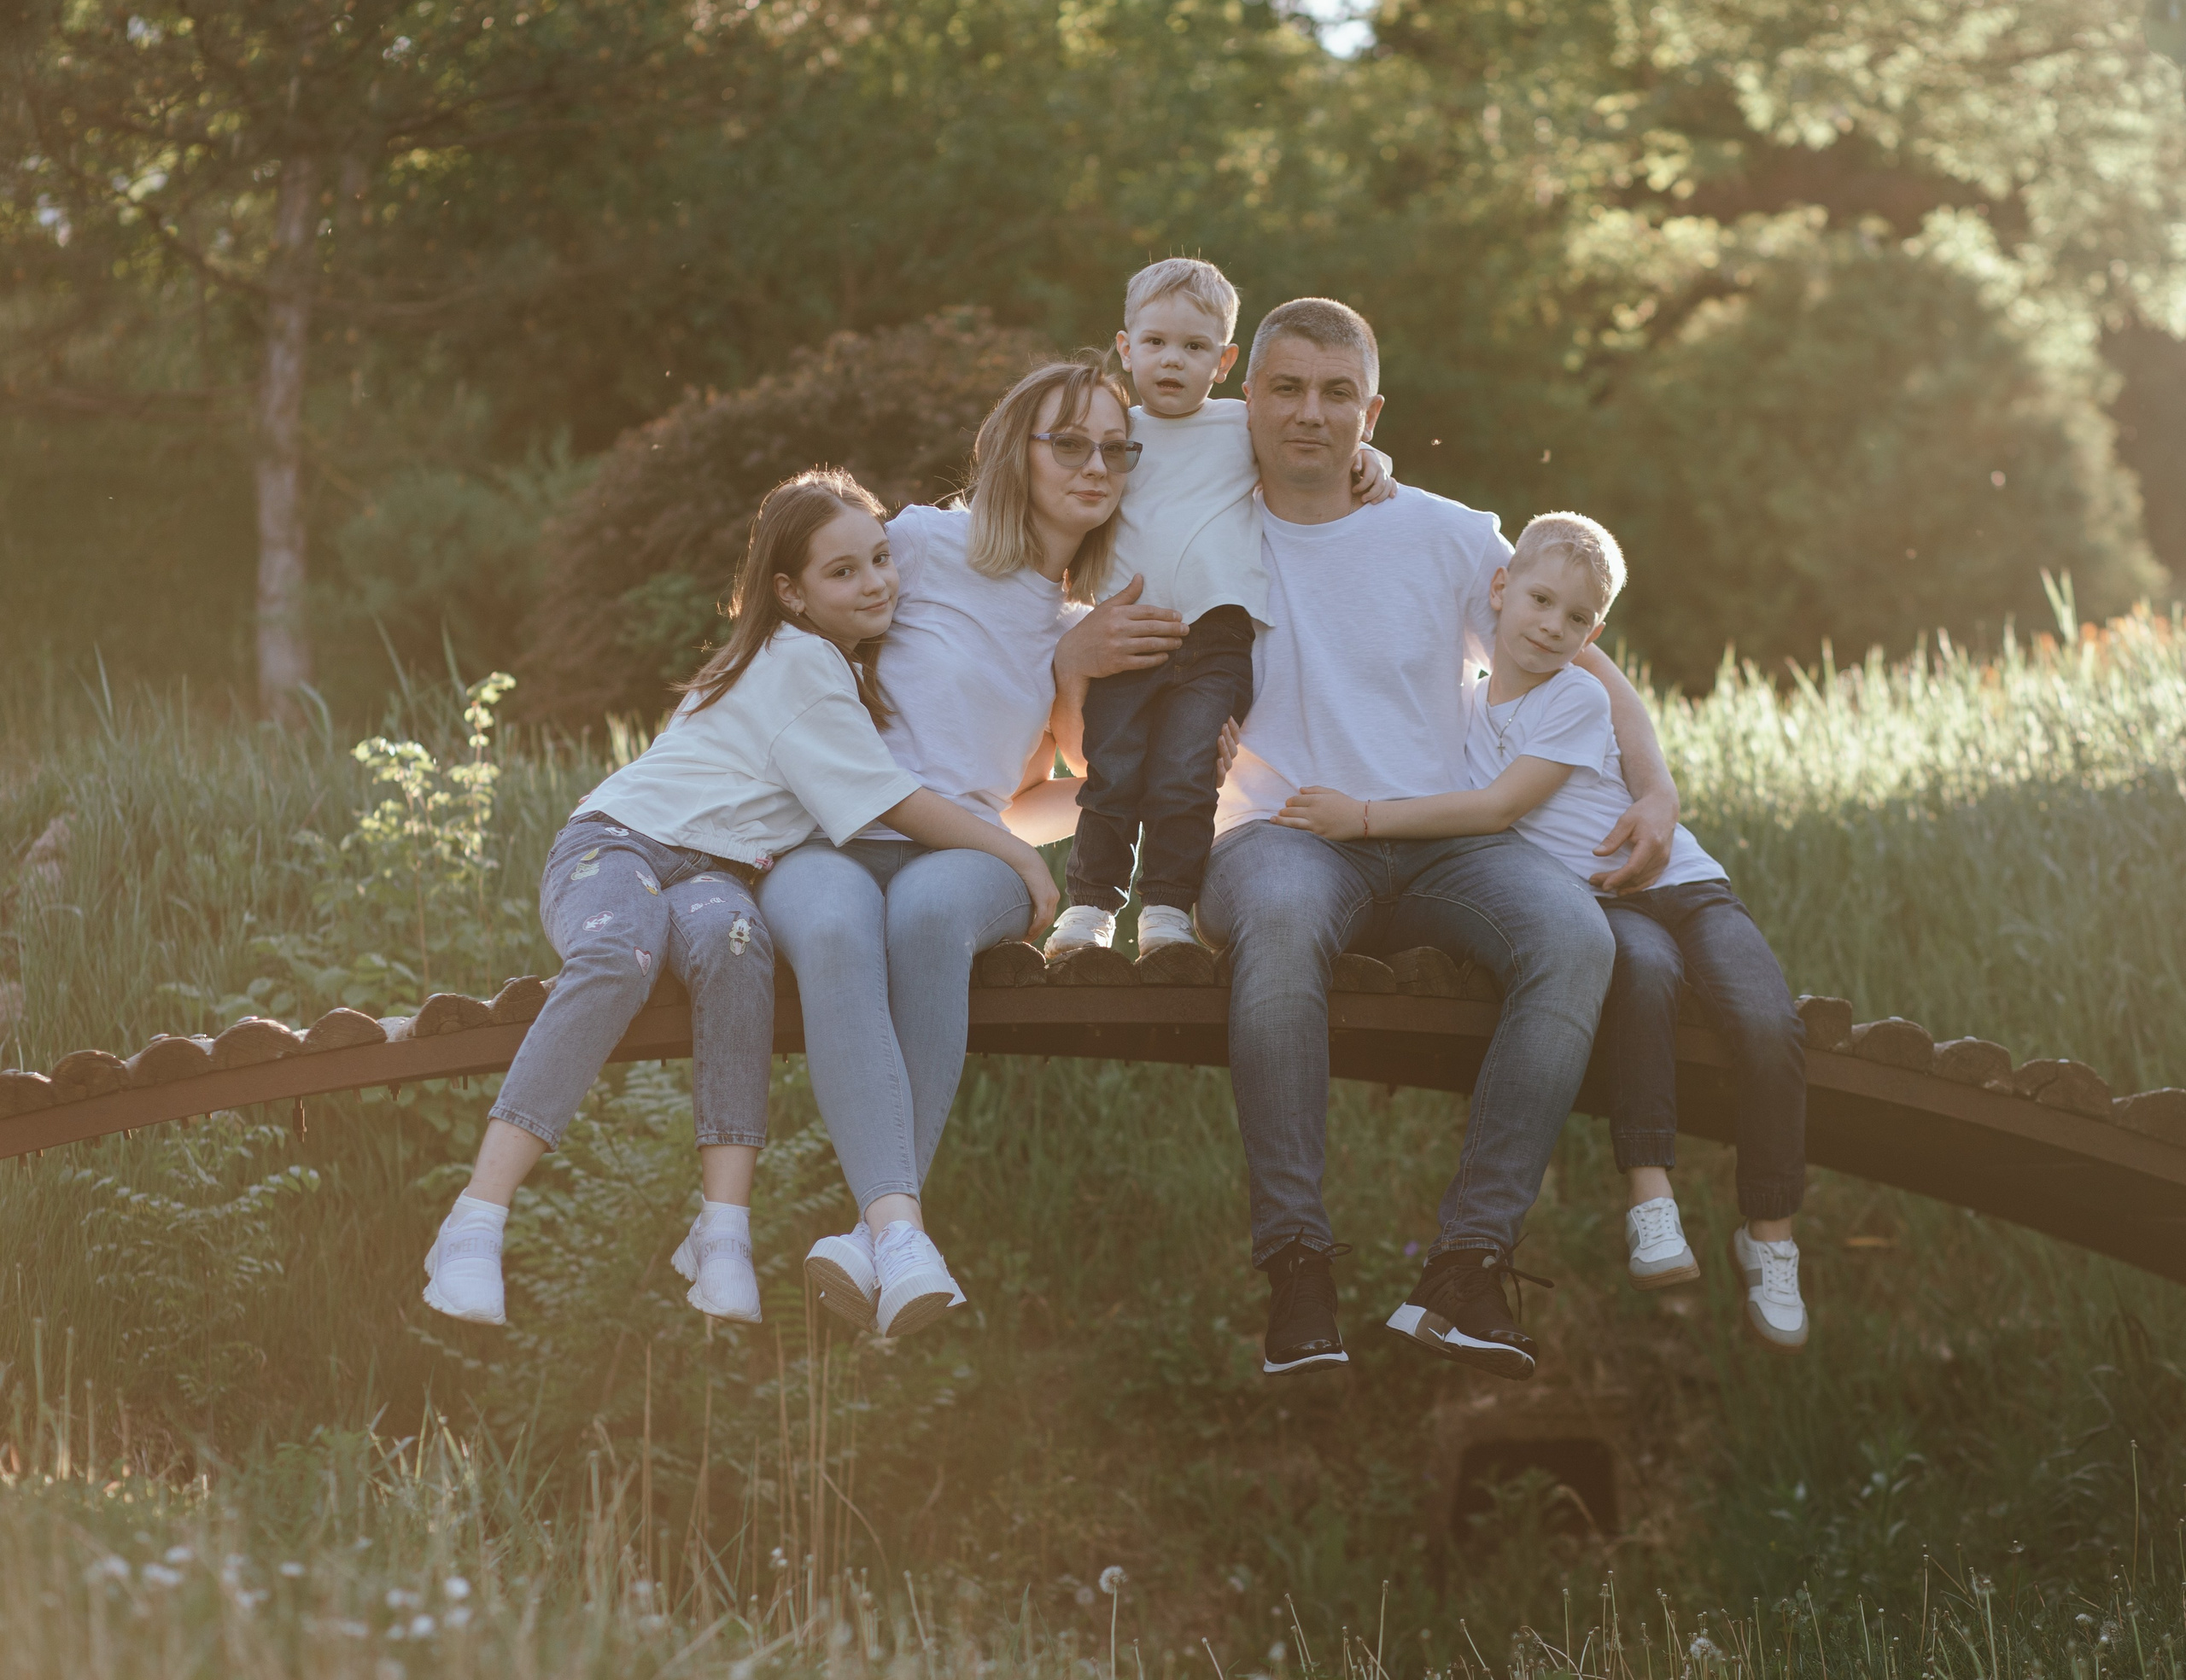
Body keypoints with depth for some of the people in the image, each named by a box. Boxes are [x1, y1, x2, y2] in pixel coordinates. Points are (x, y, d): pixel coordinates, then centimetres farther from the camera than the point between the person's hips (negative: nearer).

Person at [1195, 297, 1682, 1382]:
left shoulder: (1446, 538, 14)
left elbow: (1584, 667, 17)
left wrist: (1654, 792, 0)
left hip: (1443, 838, 2)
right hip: (1283, 834, -2)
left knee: (1575, 937, -31)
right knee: (1281, 918, -41)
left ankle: (1465, 1269, -35)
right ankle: (1295, 1268, -38)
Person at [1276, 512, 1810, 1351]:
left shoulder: (1577, 699, -7)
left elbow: (1498, 807, -17)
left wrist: (1365, 817, -19)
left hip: (1679, 886, -2)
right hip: (1592, 907, 2)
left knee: (1771, 1028, -30)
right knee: (1641, 968, -37)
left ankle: (1769, 1236, -15)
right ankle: (1649, 1199, -41)